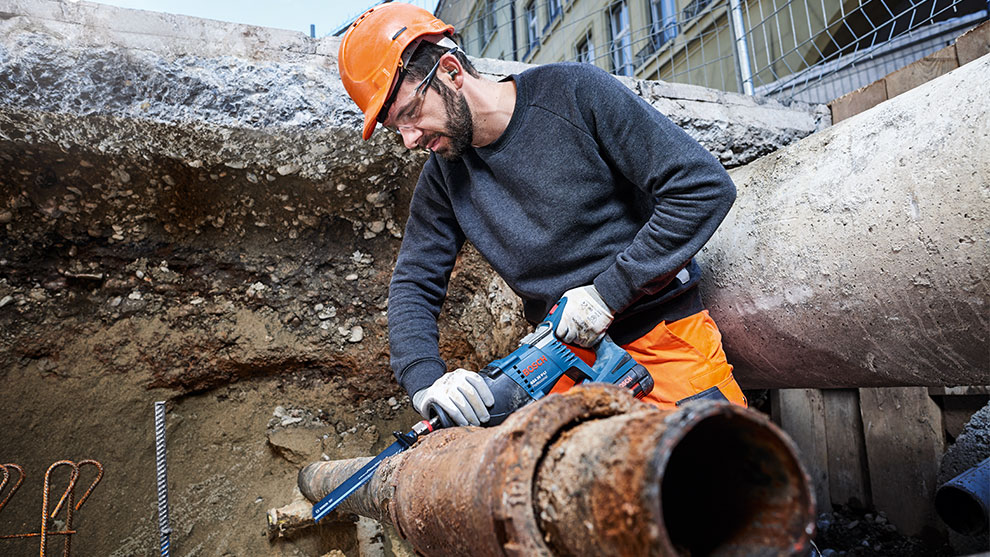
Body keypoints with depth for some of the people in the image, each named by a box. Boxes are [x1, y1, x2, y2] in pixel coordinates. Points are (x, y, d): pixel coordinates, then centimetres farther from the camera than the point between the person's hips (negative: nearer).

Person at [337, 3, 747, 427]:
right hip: (568, 358, 4)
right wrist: (425, 380, -14)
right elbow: (414, 283, 6)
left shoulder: (574, 94, -10)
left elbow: (705, 186, -13)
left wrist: (608, 292, -16)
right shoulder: (444, 176, 5)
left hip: (664, 337, -3)